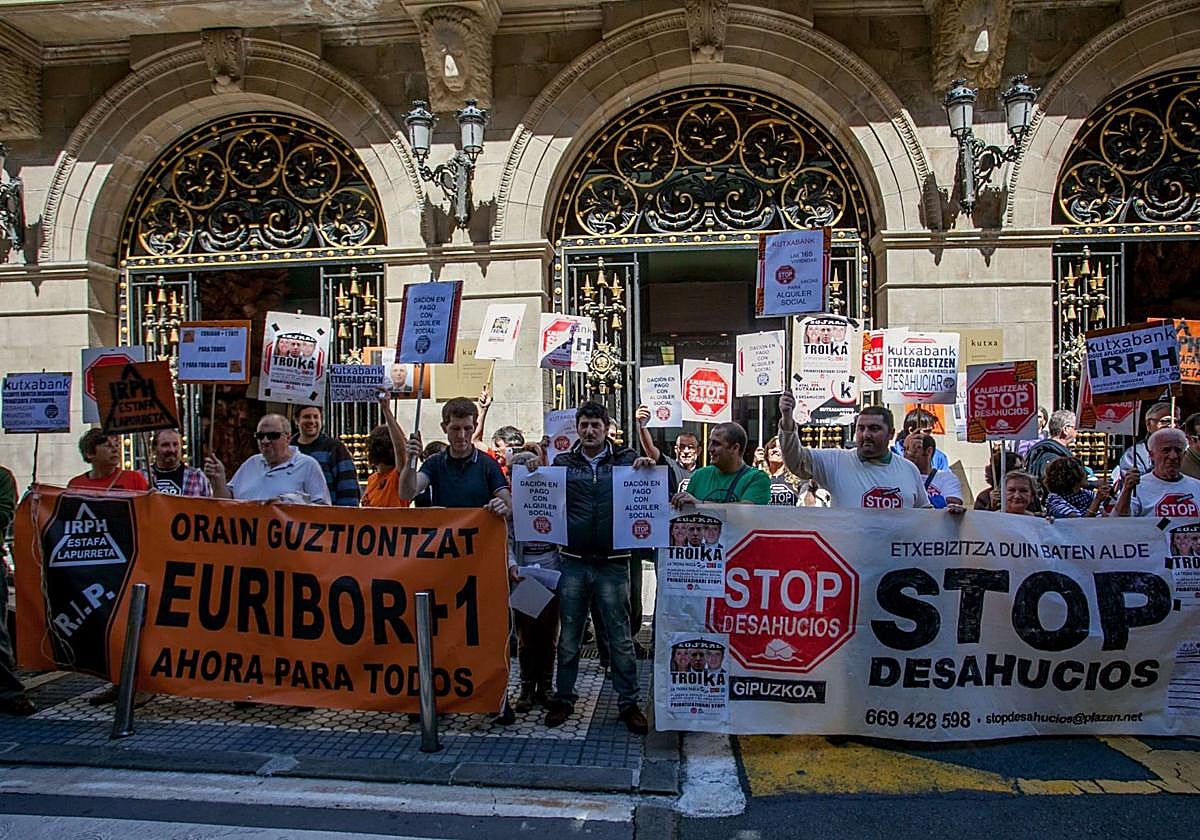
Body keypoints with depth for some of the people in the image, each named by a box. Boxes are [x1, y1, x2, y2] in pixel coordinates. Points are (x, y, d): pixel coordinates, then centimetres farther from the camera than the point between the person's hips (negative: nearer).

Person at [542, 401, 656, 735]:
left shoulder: (626, 460, 3)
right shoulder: (563, 462, 8)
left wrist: (651, 467, -20)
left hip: (613, 563, -1)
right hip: (573, 562, 2)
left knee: (620, 636, 5)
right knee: (568, 635, 11)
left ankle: (628, 702, 17)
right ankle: (564, 697, 25)